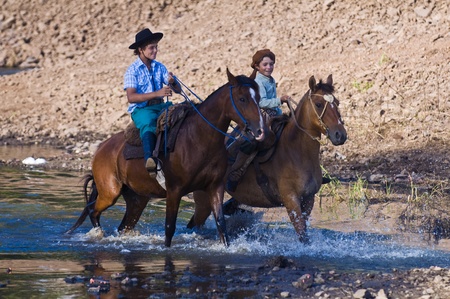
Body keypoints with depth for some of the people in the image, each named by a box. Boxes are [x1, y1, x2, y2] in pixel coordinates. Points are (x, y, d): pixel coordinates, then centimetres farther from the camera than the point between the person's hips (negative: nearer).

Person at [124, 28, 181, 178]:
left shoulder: (159, 67, 12)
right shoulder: (132, 71, -1)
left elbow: (178, 90, 9)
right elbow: (131, 97, -15)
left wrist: (173, 82, -16)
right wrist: (157, 93, -24)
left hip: (160, 106, 6)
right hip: (140, 109, -6)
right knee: (148, 123, -39)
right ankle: (149, 159, -60)